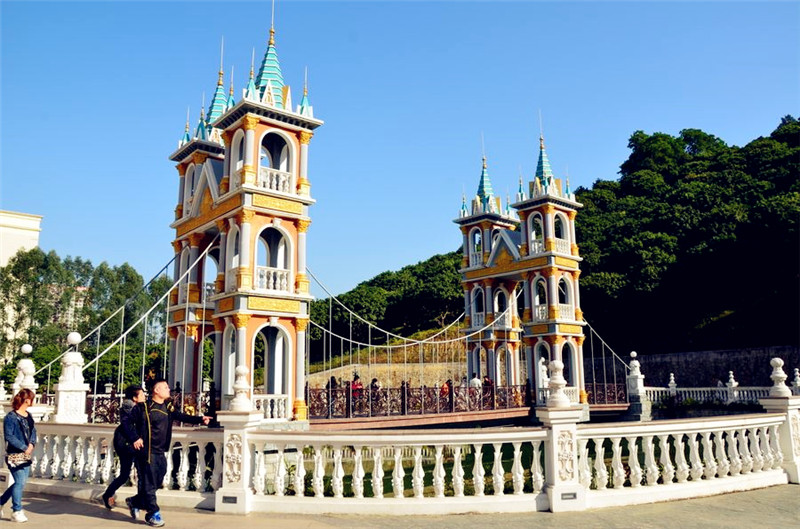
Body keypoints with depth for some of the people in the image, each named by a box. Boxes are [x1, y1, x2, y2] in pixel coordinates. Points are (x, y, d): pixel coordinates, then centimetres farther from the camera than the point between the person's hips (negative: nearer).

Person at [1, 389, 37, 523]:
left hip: (26, 455, 8)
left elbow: (33, 431, 14)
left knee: (21, 483, 12)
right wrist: (24, 448, -19)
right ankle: (17, 512, 4)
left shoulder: (28, 416, 11)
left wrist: (31, 444, -6)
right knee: (19, 482, -6)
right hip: (14, 455, -8)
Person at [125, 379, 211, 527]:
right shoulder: (143, 407, -6)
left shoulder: (168, 408, 10)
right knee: (148, 483, -2)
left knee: (156, 483, 12)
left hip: (160, 453, 7)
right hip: (146, 451, -6)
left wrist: (200, 419, -12)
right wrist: (135, 438, -15)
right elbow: (128, 422, -4)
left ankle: (135, 502, 34)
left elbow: (182, 417, 2)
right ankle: (153, 514, 8)